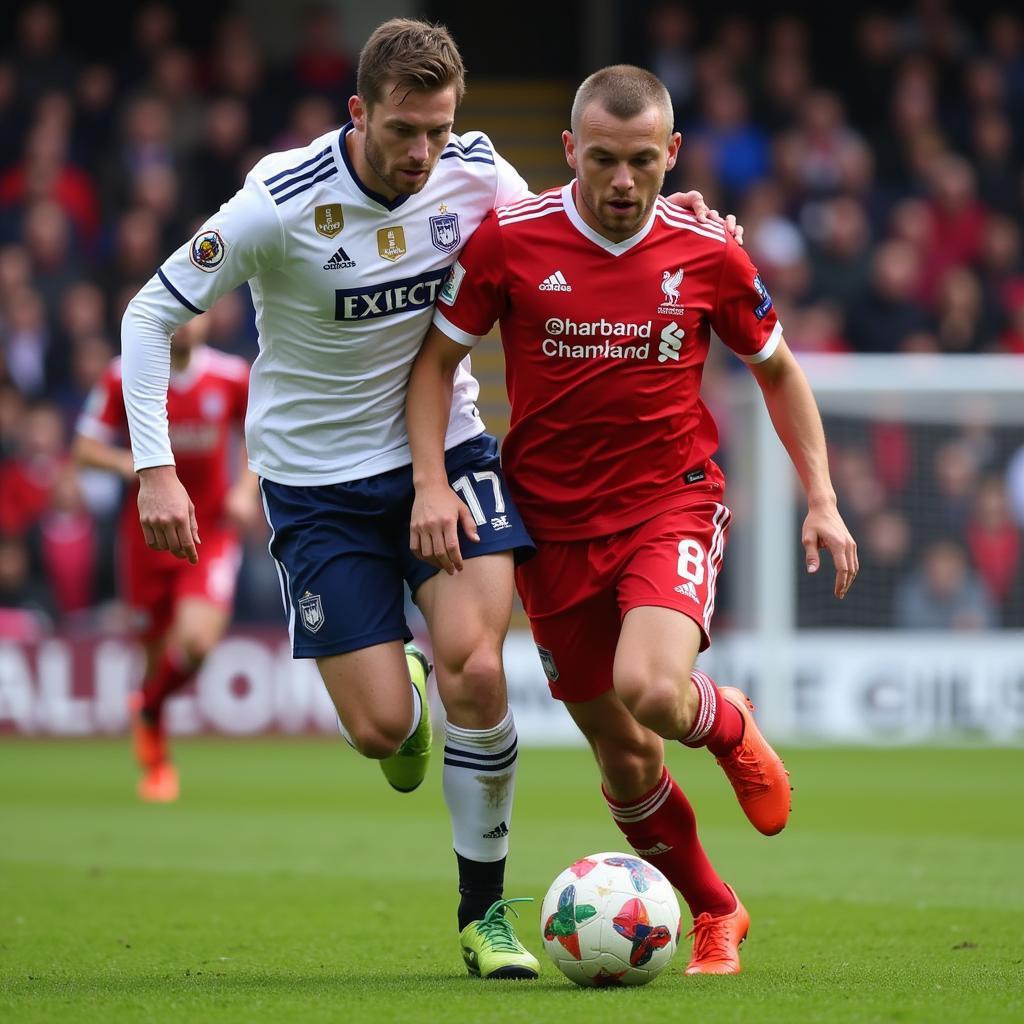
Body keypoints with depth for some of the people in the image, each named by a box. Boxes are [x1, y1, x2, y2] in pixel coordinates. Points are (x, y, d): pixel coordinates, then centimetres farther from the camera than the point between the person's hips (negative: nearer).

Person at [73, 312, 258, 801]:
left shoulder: (232, 377, -4)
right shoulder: (125, 378, -7)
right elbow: (85, 447, -3)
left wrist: (245, 490, -1)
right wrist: (130, 463, -23)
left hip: (211, 531, 0)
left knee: (197, 641, -21)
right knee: (158, 647, 6)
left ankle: (148, 706, 13)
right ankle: (155, 759, 32)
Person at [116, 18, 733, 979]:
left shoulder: (476, 173, -9)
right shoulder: (280, 202, -20)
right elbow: (150, 313, -11)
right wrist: (156, 469, -19)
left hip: (445, 450, 2)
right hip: (316, 481, -2)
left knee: (474, 670, -19)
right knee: (381, 729, -7)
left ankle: (484, 908, 0)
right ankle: (401, 691, 34)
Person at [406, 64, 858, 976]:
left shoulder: (708, 254, -6)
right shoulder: (508, 240, -8)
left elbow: (777, 370, 10)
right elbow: (437, 357, 2)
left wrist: (823, 501, 4)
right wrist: (431, 483, -10)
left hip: (672, 502, -1)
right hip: (552, 519, 2)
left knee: (651, 690, -29)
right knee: (624, 759, 6)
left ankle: (731, 726, 8)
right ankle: (715, 914, 30)